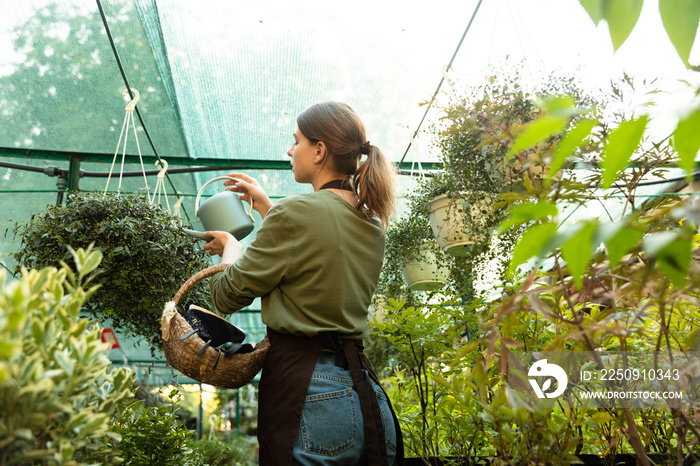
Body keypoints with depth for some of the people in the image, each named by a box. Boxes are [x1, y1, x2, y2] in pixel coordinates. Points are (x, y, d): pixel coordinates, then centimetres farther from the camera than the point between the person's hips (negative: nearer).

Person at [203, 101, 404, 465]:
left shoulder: (296, 211, -14)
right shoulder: (372, 224, 9)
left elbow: (228, 295, -6)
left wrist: (230, 246, 14)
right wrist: (264, 205, 31)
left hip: (308, 394, -7)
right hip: (366, 390, 8)